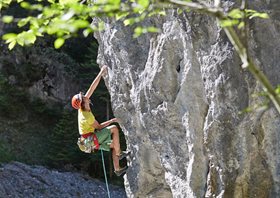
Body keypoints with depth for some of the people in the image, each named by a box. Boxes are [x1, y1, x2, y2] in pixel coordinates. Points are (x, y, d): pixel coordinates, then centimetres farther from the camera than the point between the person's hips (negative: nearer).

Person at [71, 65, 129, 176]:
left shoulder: (82, 107, -8)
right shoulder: (87, 116, -30)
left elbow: (92, 87, -8)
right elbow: (99, 127, -15)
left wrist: (101, 73, -12)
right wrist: (112, 121, -5)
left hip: (91, 139, 9)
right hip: (91, 140, -9)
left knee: (113, 145, 14)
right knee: (114, 128, -13)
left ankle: (117, 169, 16)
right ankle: (119, 154, -3)